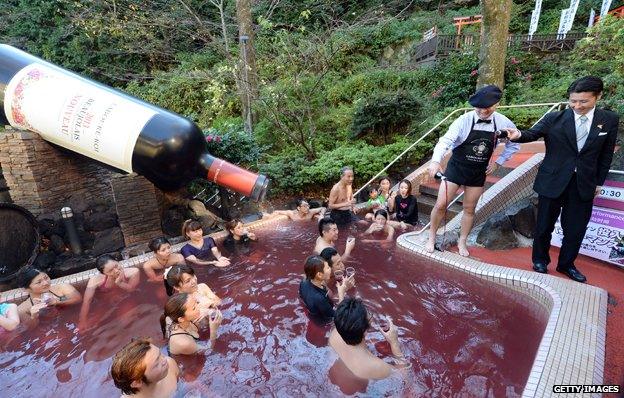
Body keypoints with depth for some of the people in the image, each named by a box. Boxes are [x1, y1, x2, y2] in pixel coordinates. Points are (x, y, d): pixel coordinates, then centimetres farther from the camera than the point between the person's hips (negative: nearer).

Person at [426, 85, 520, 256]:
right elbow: (446, 140, -31)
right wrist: (435, 161, -48)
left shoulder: (503, 123, -9)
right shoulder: (464, 120, -19)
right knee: (440, 205, -3)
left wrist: (498, 162, 0)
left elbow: (514, 144, 8)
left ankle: (462, 242, 32)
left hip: (479, 172, 3)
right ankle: (431, 238, 19)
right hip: (456, 168, -3)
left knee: (469, 209, 13)